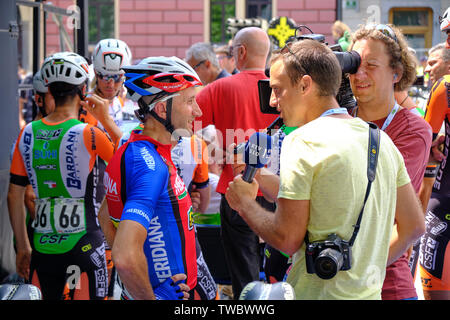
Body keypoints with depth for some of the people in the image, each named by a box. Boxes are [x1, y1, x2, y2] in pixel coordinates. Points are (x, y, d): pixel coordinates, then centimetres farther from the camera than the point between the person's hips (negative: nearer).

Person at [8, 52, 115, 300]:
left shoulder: (28, 133, 3)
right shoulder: (88, 134, -12)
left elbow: (14, 195, 7)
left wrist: (23, 247, 16)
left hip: (42, 245, 5)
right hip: (83, 243, -4)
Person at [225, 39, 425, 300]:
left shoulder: (304, 142, -13)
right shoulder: (381, 140, 9)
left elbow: (287, 239, -15)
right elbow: (414, 225, 13)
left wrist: (246, 204, 2)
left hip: (318, 293, -7)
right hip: (370, 293, 7)